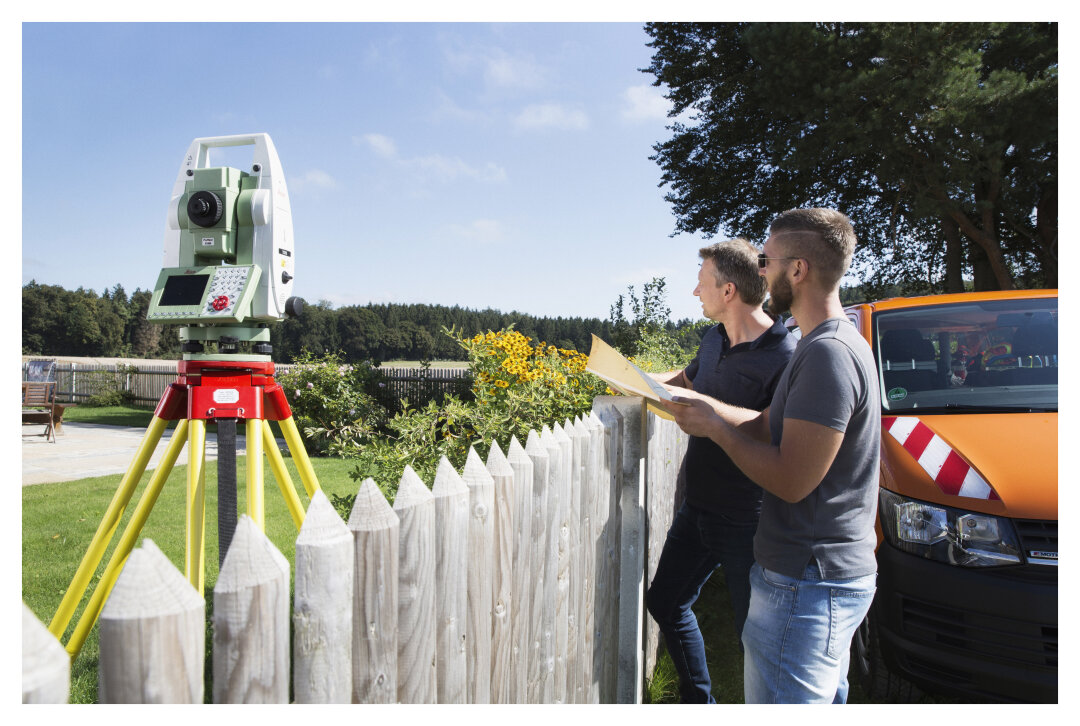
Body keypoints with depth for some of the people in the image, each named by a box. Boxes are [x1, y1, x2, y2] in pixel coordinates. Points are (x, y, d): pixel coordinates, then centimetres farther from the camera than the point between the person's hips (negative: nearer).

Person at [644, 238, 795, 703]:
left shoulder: (783, 357, -21)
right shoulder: (714, 339, 4)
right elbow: (687, 378, 24)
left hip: (745, 523, -8)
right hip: (696, 508, 9)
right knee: (666, 601, 20)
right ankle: (698, 703, 41)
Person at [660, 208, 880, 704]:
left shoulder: (827, 353, -23)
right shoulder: (836, 342, 11)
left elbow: (791, 481, -25)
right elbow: (767, 426, 14)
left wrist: (716, 427, -14)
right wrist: (695, 401, 9)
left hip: (806, 586, -11)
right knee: (823, 700, 24)